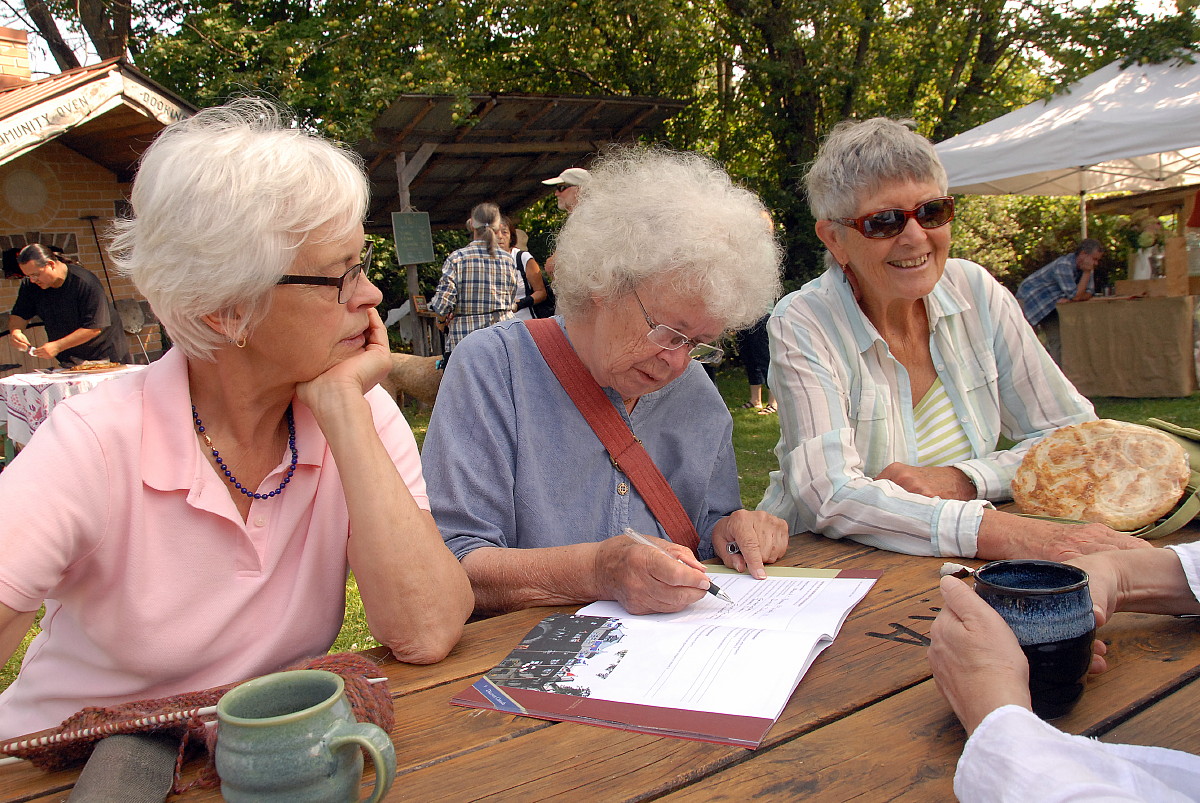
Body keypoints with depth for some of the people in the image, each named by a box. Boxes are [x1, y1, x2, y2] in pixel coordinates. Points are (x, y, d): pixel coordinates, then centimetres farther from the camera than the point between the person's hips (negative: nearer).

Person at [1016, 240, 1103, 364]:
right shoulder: (1064, 265, -28)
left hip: (1050, 304, 8)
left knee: (1056, 340, 1)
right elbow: (1075, 296, -28)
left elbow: (1088, 293, -3)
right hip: (1029, 298, -8)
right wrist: (1087, 272, -26)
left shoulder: (1085, 267, -3)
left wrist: (1069, 299, -21)